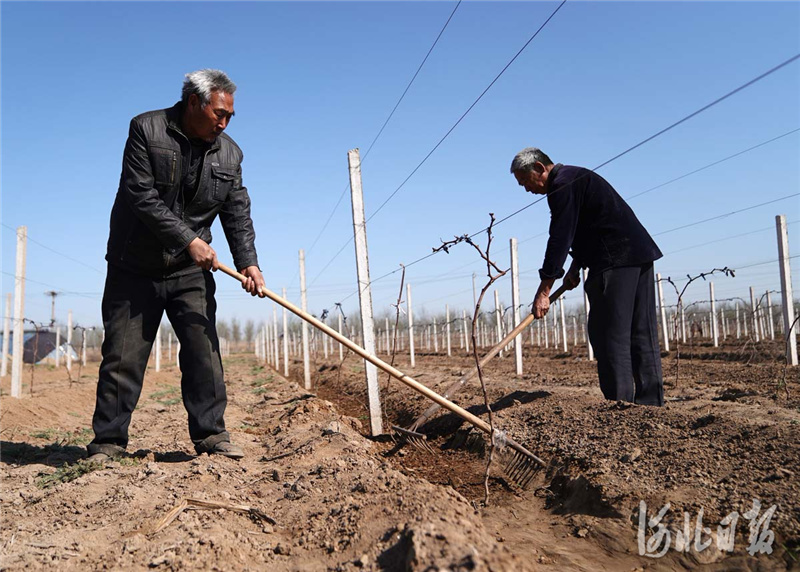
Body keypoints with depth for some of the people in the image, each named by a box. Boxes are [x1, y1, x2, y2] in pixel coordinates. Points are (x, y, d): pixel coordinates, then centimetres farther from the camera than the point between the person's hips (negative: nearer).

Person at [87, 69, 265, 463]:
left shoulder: (229, 153, 4)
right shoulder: (146, 130, -8)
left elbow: (238, 213, 1)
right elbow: (141, 195, -18)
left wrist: (247, 261, -15)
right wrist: (188, 240, -23)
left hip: (191, 271, 3)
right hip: (136, 268, -3)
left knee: (204, 351, -1)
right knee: (123, 356, 1)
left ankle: (210, 435, 8)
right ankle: (108, 442, 12)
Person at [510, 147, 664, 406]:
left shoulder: (563, 184, -8)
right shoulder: (576, 177, 24)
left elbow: (560, 238, -15)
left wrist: (543, 292, -13)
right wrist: (576, 267, 19)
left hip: (615, 260, -10)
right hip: (640, 254, 10)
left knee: (610, 335, -8)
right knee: (641, 334, 9)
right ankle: (651, 404, 12)